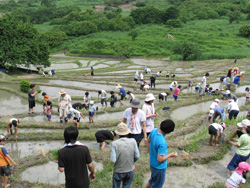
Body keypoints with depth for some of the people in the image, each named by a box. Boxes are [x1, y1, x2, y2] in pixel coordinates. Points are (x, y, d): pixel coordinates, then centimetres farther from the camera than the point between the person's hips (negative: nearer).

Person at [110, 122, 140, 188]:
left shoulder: (115, 144, -22)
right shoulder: (133, 141, -15)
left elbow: (113, 160, -22)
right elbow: (137, 156, -7)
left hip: (118, 171, -2)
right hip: (130, 170, 2)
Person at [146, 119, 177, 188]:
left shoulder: (154, 131, -13)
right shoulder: (162, 143, -37)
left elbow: (148, 141, 5)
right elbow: (160, 159, -31)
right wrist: (170, 155, -15)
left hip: (152, 163, 8)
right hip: (159, 167, -8)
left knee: (152, 180, 32)